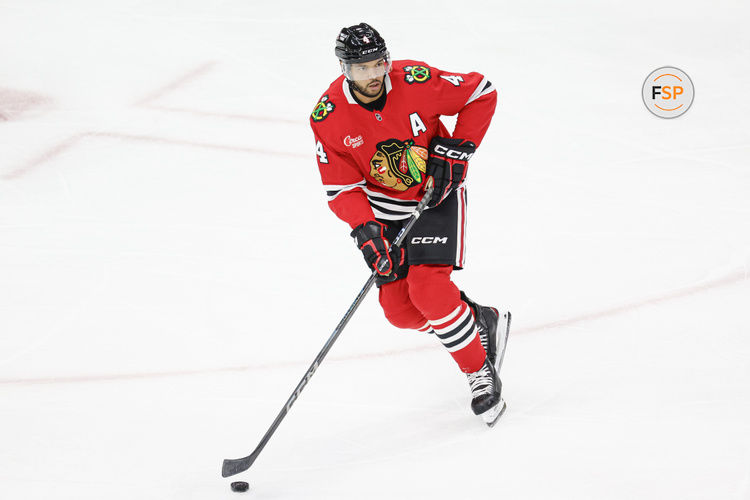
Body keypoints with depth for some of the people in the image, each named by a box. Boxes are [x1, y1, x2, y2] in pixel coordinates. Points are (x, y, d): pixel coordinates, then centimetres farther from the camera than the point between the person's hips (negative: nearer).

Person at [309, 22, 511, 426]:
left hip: (437, 193, -4)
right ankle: (482, 322, 22)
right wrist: (366, 231, -28)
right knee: (400, 309, -2)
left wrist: (454, 149, -16)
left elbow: (482, 93, -10)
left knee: (428, 290, -20)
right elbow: (340, 188, -13)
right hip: (384, 206, 4)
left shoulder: (416, 81, -23)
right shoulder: (329, 116, -17)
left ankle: (480, 373, -2)